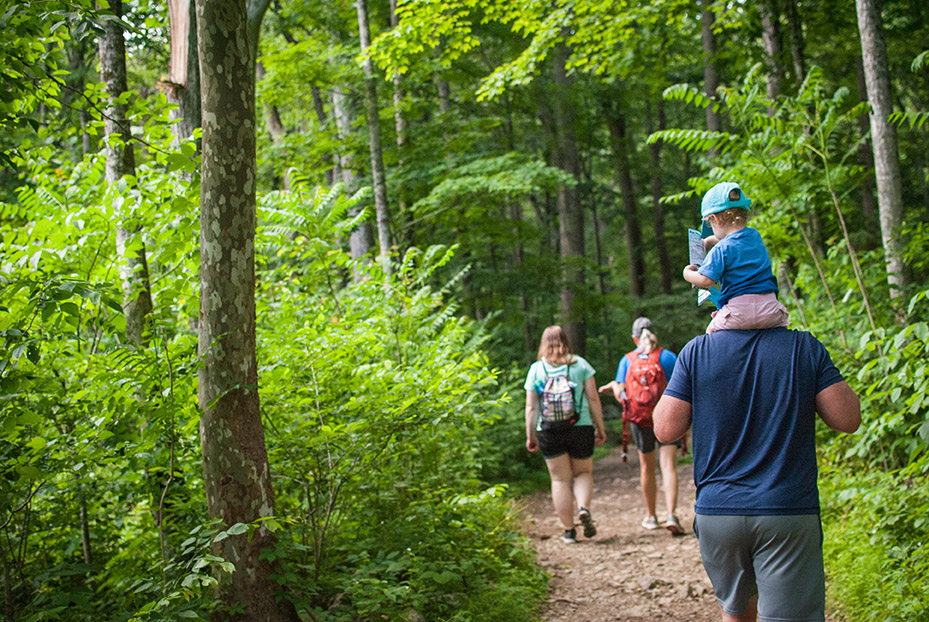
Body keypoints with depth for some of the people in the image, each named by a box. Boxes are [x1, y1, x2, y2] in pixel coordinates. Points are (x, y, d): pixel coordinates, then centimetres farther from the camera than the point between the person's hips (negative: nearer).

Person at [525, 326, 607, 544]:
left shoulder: (536, 369, 2)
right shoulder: (580, 364, 2)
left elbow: (531, 407, 0)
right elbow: (593, 398, 0)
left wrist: (530, 436, 7)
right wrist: (600, 428, 7)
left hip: (549, 433, 0)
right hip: (580, 428, 0)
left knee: (560, 479, 8)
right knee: (583, 473, 17)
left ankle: (569, 531, 7)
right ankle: (584, 508, -10)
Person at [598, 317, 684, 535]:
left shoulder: (627, 360, 0)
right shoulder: (668, 356, -4)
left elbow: (621, 395, -3)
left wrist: (613, 385, 17)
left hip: (640, 419, 2)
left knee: (647, 467, 16)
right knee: (668, 466, -7)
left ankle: (651, 516, 26)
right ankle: (671, 515, -23)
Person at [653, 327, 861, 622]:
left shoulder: (696, 351, -3)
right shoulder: (805, 346, -3)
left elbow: (665, 429, -2)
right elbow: (848, 418, -3)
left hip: (716, 512, 2)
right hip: (789, 513, -2)